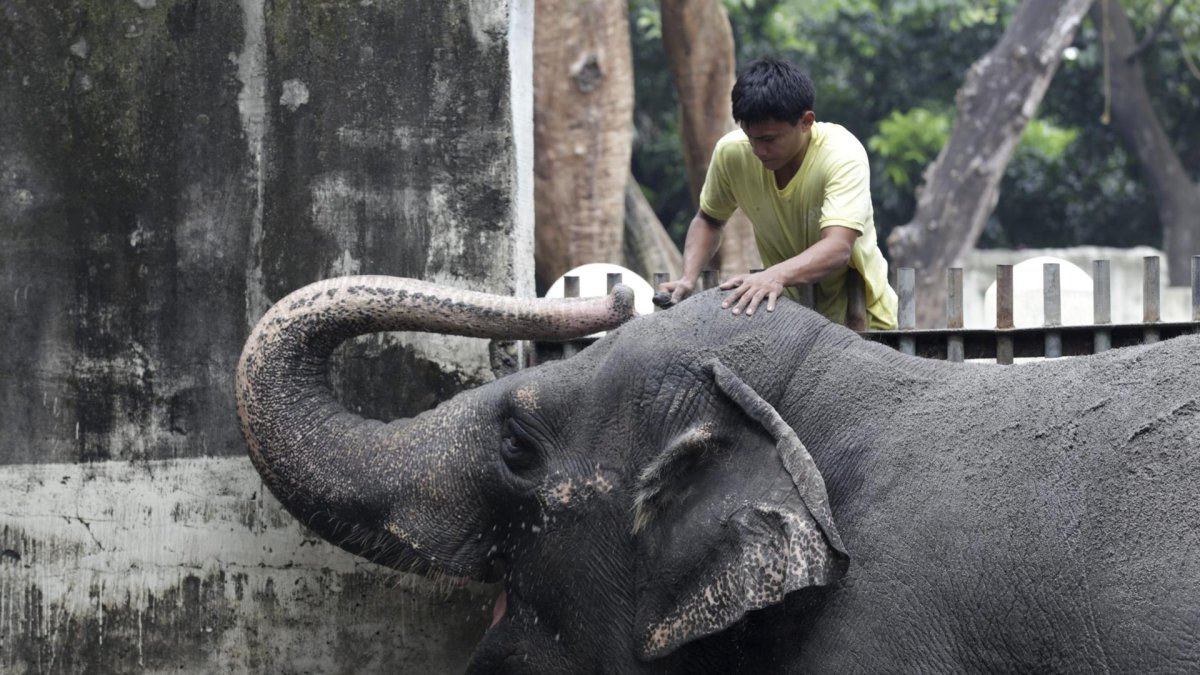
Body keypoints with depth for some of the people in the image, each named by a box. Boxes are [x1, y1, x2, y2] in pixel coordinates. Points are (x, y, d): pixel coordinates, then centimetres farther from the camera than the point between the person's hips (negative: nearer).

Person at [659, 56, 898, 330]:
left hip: (857, 310, -3)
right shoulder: (731, 152, -12)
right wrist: (688, 279, -11)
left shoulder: (842, 155, -24)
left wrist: (776, 275, -55)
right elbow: (708, 220, 7)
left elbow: (838, 248, -37)